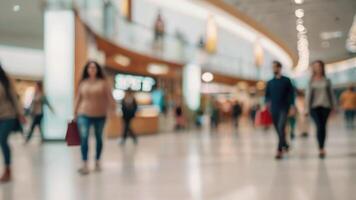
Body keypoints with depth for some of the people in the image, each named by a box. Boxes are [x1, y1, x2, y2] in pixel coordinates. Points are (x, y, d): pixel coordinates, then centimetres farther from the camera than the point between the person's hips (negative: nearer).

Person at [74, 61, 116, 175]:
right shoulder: (83, 83, 4)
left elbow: (109, 97, -5)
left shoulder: (103, 82, -1)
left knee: (99, 138, 12)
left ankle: (97, 162, 27)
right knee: (84, 138, -13)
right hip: (84, 115, 0)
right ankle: (85, 165, -13)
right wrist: (75, 112, 9)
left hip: (100, 115, 0)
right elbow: (78, 99, 9)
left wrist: (112, 109, -16)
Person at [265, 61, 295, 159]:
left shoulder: (286, 81, 3)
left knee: (281, 128, -18)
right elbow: (267, 95, 14)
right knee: (278, 129, 9)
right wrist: (267, 102, -6)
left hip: (284, 108, -4)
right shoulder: (270, 83, 11)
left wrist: (292, 106, -7)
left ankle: (279, 150, -18)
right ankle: (285, 145, 30)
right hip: (274, 109, 4)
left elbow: (291, 94, 1)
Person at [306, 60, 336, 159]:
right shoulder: (311, 81, 6)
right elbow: (308, 93, 7)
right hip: (314, 106, -1)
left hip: (325, 106, 1)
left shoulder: (327, 80, 7)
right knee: (319, 126, -13)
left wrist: (333, 105, 6)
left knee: (323, 126, 3)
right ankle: (321, 149, -13)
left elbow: (331, 93, 9)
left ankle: (321, 148, 14)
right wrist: (307, 106, 1)